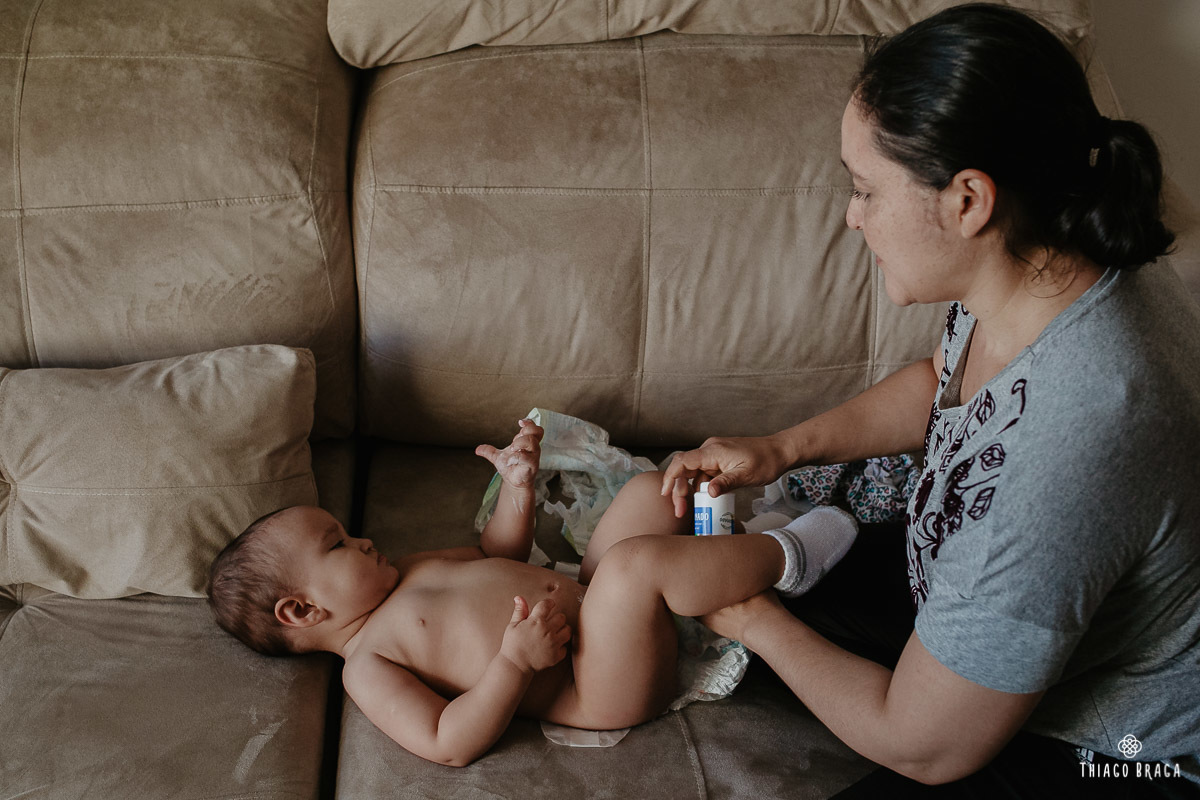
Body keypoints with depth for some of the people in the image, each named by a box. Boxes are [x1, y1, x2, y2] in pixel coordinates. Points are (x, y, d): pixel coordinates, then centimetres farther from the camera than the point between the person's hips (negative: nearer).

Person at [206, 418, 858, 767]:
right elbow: (449, 745, -19)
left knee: (651, 489, 12)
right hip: (602, 687, -9)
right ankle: (781, 556, -18)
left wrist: (518, 485, 13)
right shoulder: (366, 667, -7)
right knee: (633, 562, -35)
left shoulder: (400, 577, 19)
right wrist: (516, 661, -29)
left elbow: (497, 554, 30)